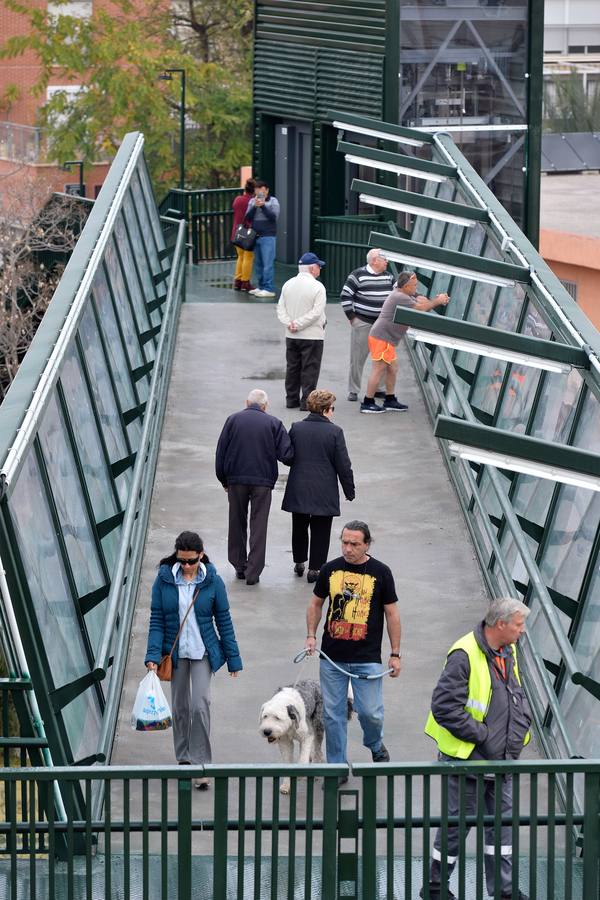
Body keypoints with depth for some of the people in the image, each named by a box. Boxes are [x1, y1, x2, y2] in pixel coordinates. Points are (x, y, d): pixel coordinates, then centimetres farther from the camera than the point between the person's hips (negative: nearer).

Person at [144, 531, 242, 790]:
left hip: (203, 652, -2)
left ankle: (200, 764, -7)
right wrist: (153, 655, -12)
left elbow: (224, 621, 0)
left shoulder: (212, 581, -7)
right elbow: (156, 620, -3)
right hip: (175, 652, 2)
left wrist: (233, 658, 3)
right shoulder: (164, 579, -5)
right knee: (179, 706, 11)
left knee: (200, 705, -12)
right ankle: (184, 758, 27)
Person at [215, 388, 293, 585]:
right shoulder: (273, 423, -2)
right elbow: (286, 455, -7)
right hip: (263, 481, -1)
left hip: (236, 480, 1)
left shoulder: (233, 420, 2)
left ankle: (239, 566, 21)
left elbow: (221, 453, 2)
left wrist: (224, 480, 12)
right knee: (258, 526, 3)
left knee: (237, 524, 15)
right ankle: (253, 572, 0)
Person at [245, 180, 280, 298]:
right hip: (255, 236, 5)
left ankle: (269, 289, -10)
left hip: (268, 236, -5)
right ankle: (261, 287, 17)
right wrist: (255, 206, -13)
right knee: (258, 263, 9)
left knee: (268, 264, -9)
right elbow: (248, 217, 2)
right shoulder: (252, 201, 11)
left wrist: (263, 206, -19)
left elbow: (274, 217, -11)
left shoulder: (273, 201, 0)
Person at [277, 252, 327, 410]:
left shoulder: (288, 284, 5)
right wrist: (298, 324, -15)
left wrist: (289, 323, -8)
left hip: (291, 336, 6)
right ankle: (307, 401, 0)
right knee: (309, 369, 1)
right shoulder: (317, 287, -13)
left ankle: (291, 399, 19)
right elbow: (316, 312, -19)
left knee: (292, 367, 14)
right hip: (312, 336, -6)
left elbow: (281, 308, 2)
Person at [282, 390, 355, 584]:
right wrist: (349, 490, 2)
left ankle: (299, 562, 31)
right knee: (320, 531, 8)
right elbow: (343, 465, -8)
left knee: (299, 527, 20)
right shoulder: (334, 432, -11)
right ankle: (315, 568, 9)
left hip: (298, 490, 3)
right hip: (324, 492, -3)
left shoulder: (296, 429, -3)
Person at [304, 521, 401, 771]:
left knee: (370, 712, -2)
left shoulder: (380, 572, -2)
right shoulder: (330, 570, 4)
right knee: (333, 714, 6)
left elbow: (392, 614, 3)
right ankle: (337, 766, 18)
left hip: (367, 659, -2)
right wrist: (311, 635, 2)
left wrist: (395, 654, 1)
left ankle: (375, 745, 30)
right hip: (332, 657, 2)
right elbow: (316, 604, 16)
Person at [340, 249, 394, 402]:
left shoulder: (388, 276, 9)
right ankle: (353, 391, 7)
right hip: (363, 324, -5)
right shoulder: (358, 275, -9)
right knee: (358, 358, 0)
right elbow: (345, 296, -9)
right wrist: (351, 316, -9)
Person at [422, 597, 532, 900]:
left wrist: (521, 724, 7)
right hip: (468, 758, -8)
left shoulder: (509, 653, 8)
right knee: (458, 821, 3)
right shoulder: (464, 656, -21)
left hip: (502, 759, 8)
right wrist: (480, 734, -20)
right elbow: (444, 707, -24)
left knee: (503, 820, 12)